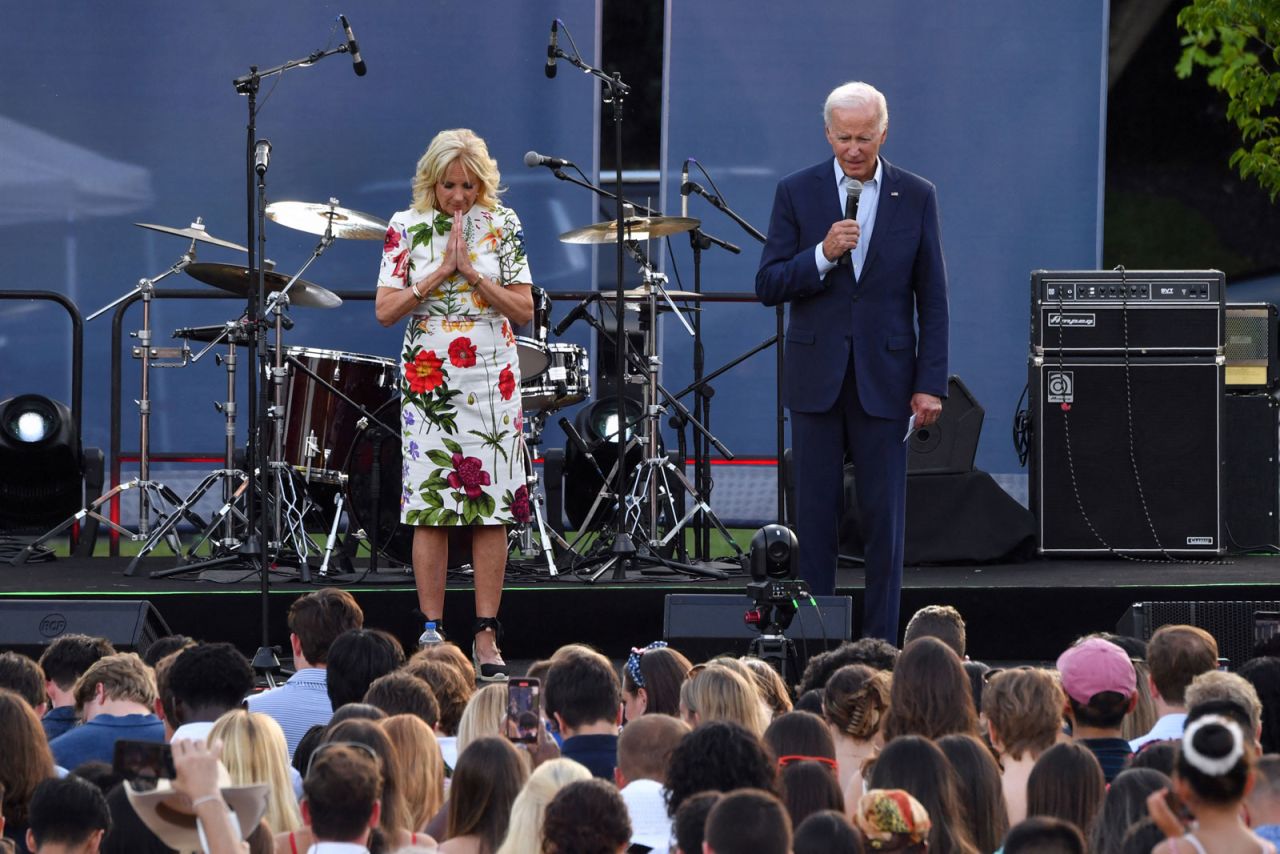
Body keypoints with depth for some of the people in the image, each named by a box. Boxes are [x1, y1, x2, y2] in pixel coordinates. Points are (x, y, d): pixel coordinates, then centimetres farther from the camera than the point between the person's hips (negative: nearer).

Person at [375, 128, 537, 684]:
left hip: (492, 382, 1)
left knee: (492, 510, -2)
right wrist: (440, 273, -11)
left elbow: (524, 310, 1)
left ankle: (487, 637, 2)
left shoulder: (502, 227, 4)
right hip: (429, 382, -1)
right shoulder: (406, 228, 3)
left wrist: (472, 272, -11)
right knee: (431, 509, -4)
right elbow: (385, 310, -2)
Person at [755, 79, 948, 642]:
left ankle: (879, 641, 4)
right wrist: (823, 254, -18)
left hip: (885, 378, 0)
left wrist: (931, 383, -2)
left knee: (884, 516, 0)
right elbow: (768, 286, -1)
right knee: (815, 514, 2)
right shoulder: (797, 193, 2)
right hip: (816, 377, 0)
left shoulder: (916, 197, 3)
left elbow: (932, 299, 4)